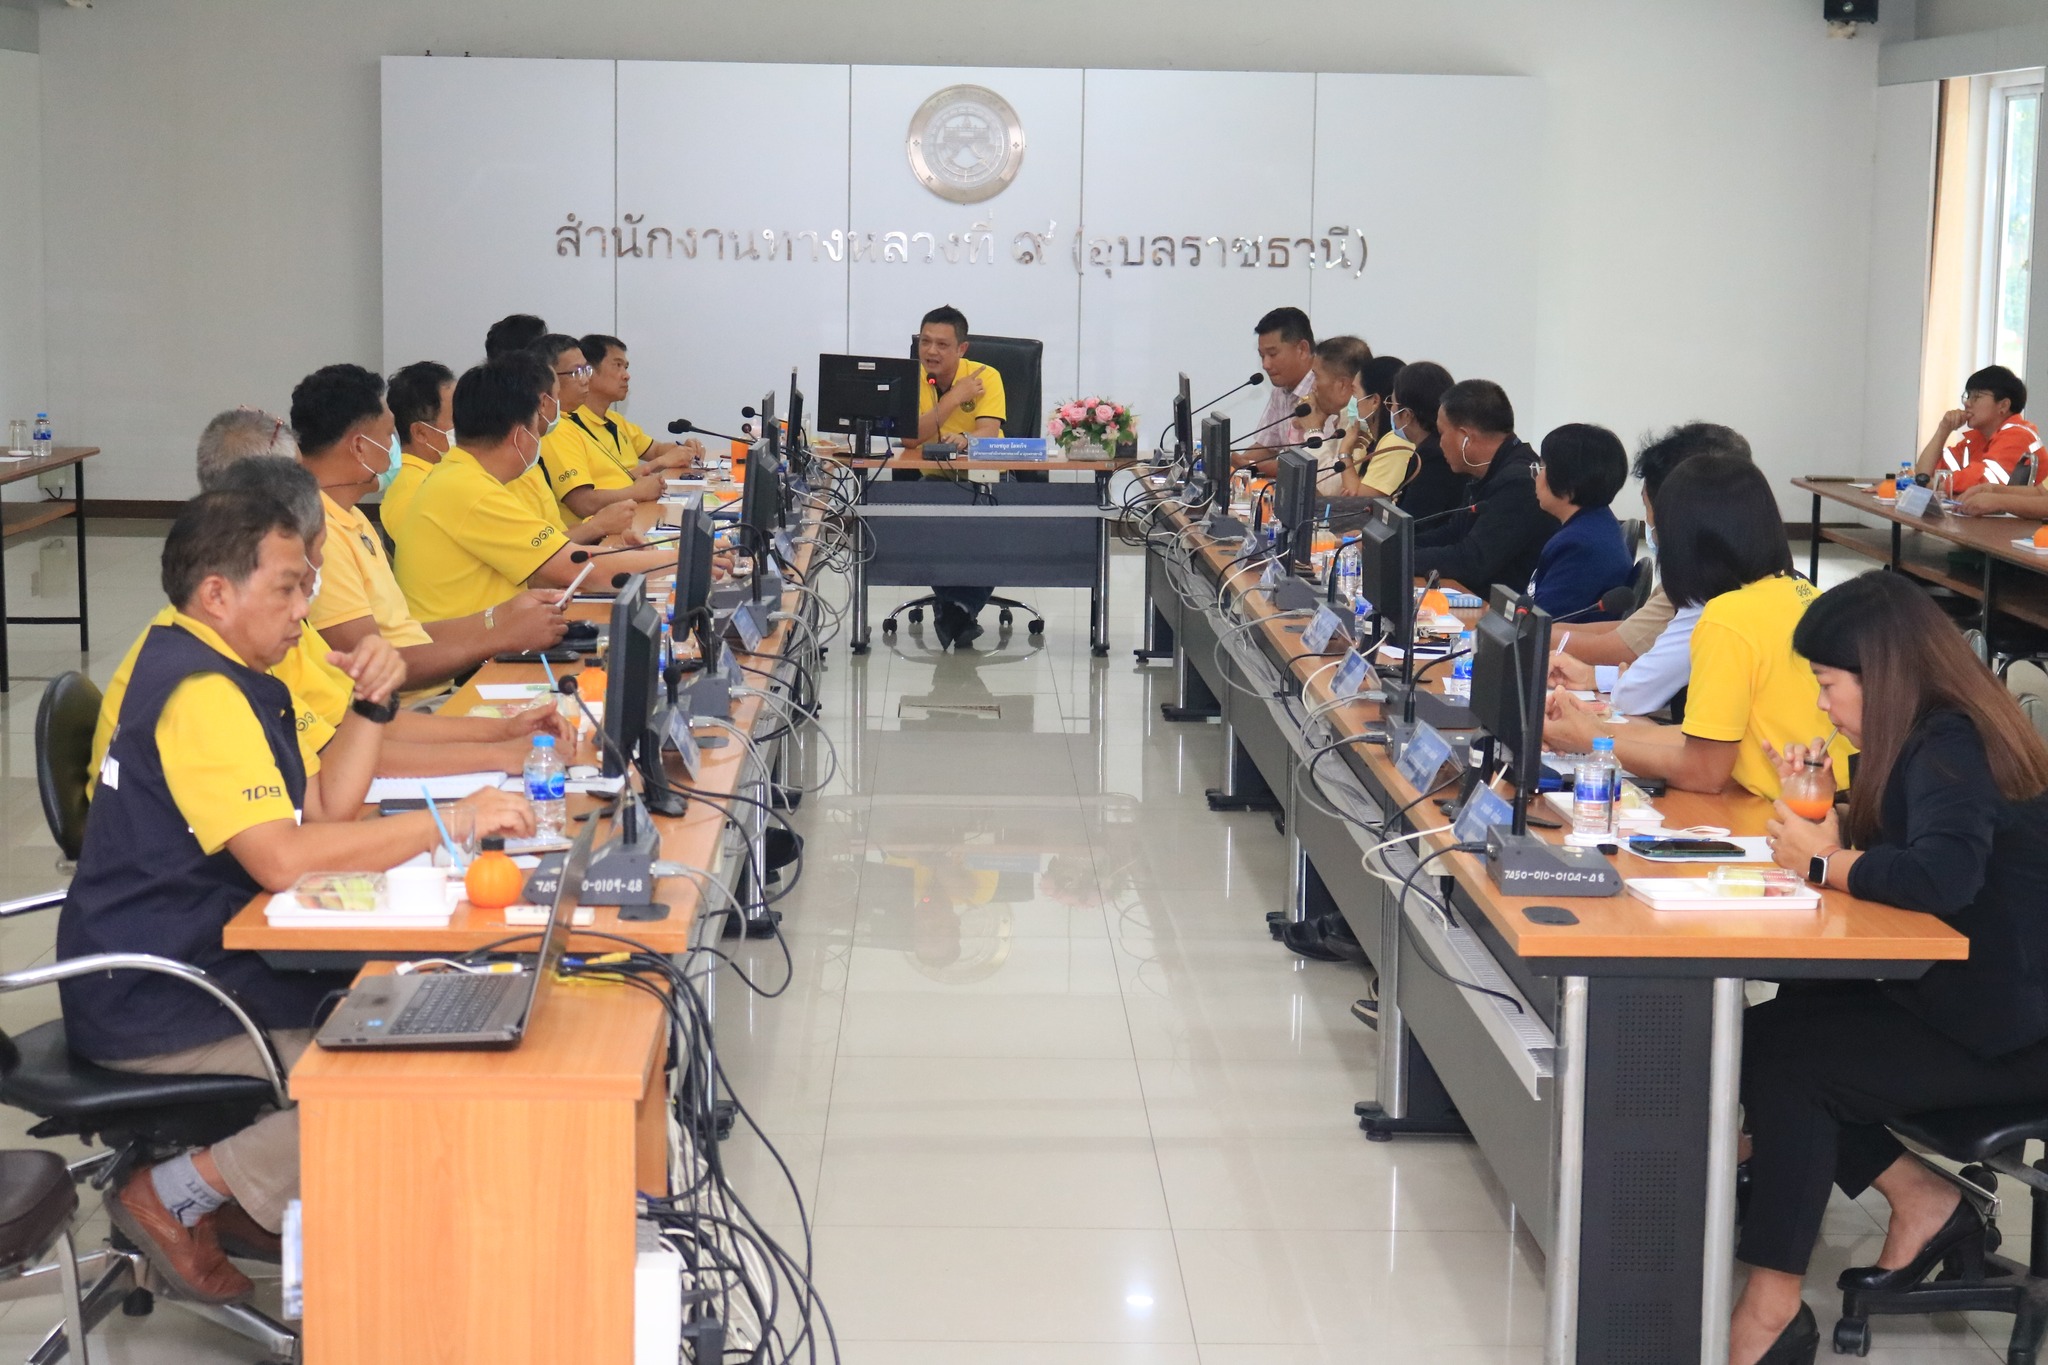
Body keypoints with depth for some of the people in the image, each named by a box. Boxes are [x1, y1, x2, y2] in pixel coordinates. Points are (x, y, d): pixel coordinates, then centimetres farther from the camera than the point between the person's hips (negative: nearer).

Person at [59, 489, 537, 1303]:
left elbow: (322, 808, 14)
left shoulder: (227, 674, 13)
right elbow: (284, 858, -30)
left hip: (202, 958, 11)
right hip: (157, 1008, -11)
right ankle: (178, 1194, -6)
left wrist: (370, 703, 0)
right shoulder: (201, 693, -21)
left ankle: (242, 1195, 10)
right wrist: (449, 823, -27)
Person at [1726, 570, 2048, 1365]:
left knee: (1784, 1059, -16)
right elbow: (1883, 849, 16)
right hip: (1958, 996, 9)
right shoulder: (1929, 740, 10)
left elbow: (1941, 875, -37)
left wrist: (1823, 863, -22)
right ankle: (1923, 1203, 8)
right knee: (1766, 1031, 1)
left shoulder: (1953, 750, -20)